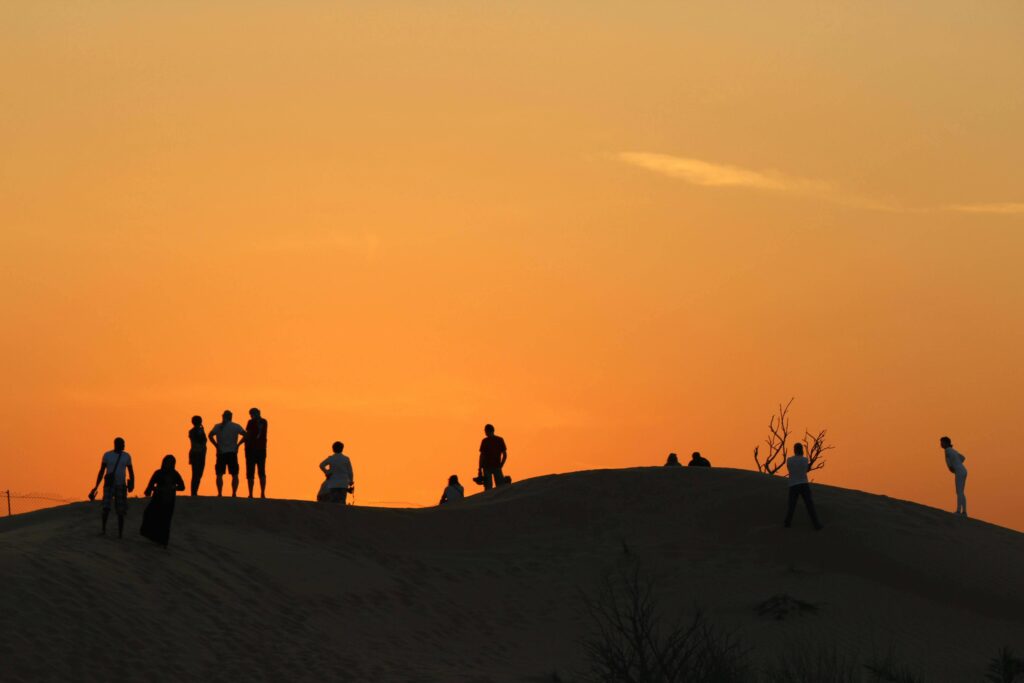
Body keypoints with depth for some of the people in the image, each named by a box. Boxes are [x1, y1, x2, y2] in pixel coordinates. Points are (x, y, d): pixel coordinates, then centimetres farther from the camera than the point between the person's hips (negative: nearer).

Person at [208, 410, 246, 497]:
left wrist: (217, 445, -4)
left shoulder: (218, 426, 4)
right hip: (232, 453, 0)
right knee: (234, 475, 7)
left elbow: (210, 435, -10)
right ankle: (234, 493, -1)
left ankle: (219, 493, -2)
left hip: (221, 453, 0)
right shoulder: (236, 426, 3)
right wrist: (237, 444, -1)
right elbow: (245, 435, -7)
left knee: (219, 475, 5)